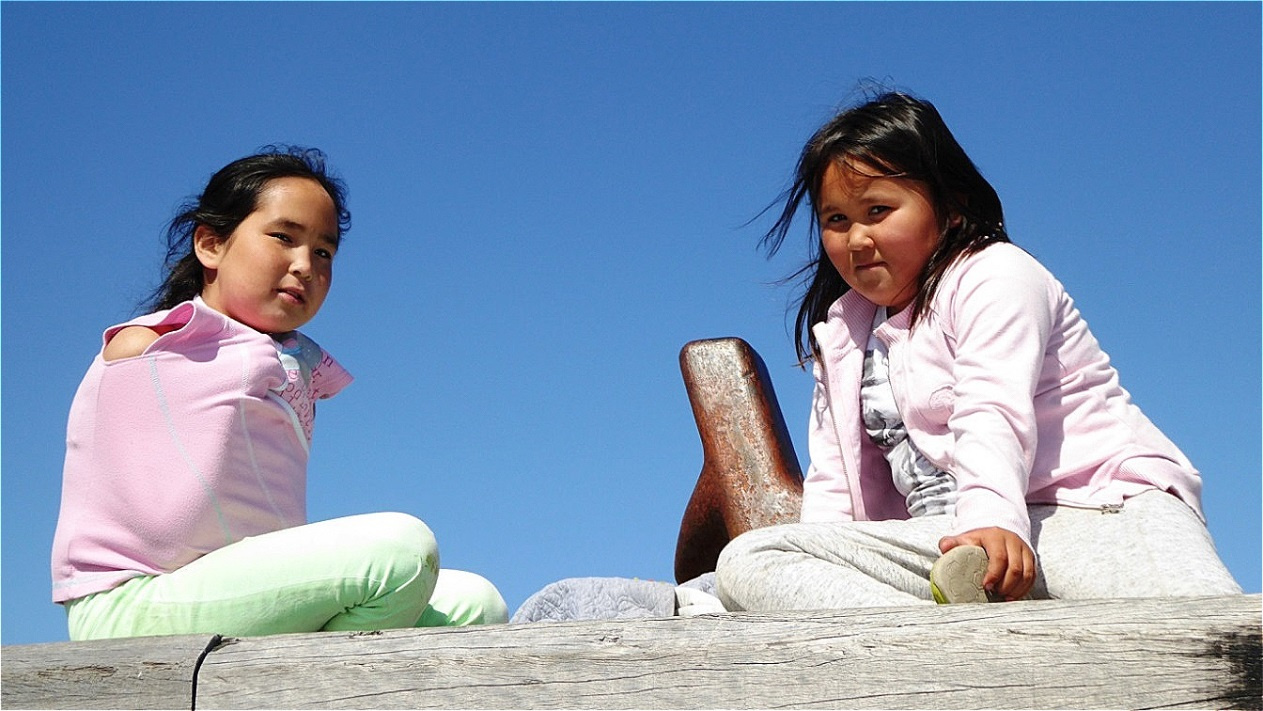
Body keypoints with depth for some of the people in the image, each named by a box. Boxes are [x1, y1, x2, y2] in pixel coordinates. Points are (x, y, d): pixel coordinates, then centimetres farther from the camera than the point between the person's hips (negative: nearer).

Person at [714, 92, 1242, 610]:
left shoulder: (994, 276, 3)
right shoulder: (841, 336, 24)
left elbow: (993, 413, -17)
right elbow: (833, 482, 22)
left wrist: (993, 517, -35)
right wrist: (811, 570, 3)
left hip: (1094, 505, -5)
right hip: (953, 540, 6)